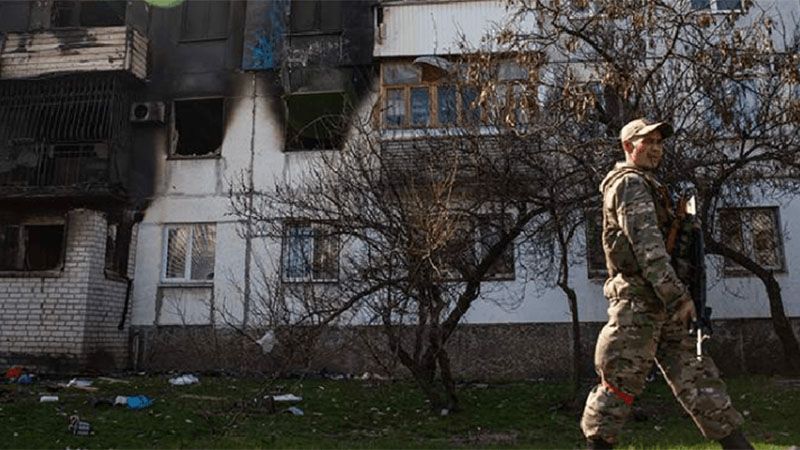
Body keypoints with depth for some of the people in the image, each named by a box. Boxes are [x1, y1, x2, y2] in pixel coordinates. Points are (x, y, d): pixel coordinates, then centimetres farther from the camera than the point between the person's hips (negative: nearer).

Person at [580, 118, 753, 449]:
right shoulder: (629, 182, -7)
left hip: (661, 301, 10)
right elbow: (645, 242, -18)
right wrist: (677, 294, -22)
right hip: (638, 298, -10)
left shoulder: (649, 186, 24)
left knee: (694, 372, 9)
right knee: (622, 379, -6)